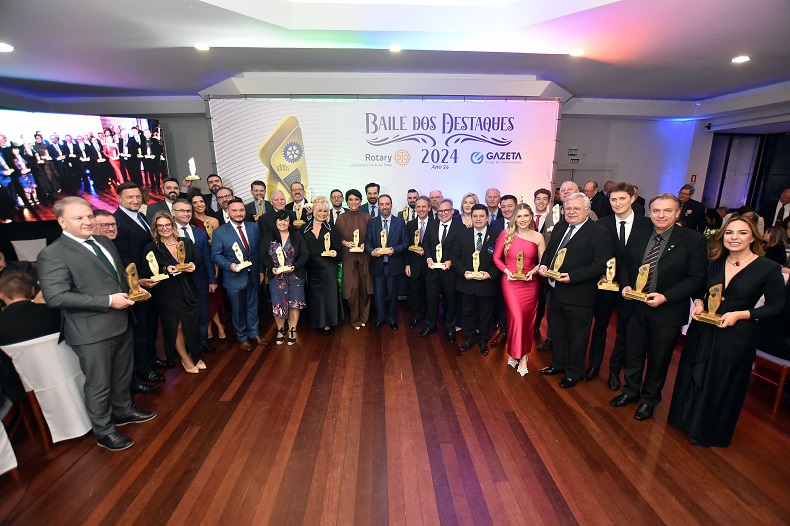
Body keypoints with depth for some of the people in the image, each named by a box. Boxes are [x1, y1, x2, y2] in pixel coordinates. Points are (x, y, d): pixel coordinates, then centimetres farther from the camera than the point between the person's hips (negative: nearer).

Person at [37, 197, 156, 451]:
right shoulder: (53, 254, -15)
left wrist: (130, 291, 1)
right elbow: (55, 297, -22)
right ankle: (104, 431, 30)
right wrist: (108, 301, -24)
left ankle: (123, 410, 47)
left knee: (123, 375, 24)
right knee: (99, 385, 10)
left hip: (121, 323, 7)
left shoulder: (104, 242, 8)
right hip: (93, 333, -7)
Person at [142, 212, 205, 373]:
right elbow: (147, 273, -8)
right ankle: (185, 359, 29)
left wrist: (193, 265, -11)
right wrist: (166, 270, -22)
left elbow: (197, 260, 11)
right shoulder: (151, 248, -7)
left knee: (192, 325, 11)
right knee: (176, 328, 8)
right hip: (167, 294, -3)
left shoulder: (186, 242, 3)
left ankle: (195, 356, 33)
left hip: (188, 292, 3)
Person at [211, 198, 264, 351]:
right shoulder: (219, 232, -8)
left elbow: (259, 250, 6)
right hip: (235, 278, -3)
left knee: (253, 306, 17)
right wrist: (230, 265, -23)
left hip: (253, 276, 3)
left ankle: (253, 332, 37)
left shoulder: (254, 227, 2)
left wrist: (261, 270, 7)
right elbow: (215, 255, -6)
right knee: (238, 310, 12)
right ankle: (242, 337, 31)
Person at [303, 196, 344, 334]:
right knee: (314, 295, 9)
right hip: (312, 267, 2)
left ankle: (328, 323, 15)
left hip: (328, 267, -2)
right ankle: (317, 321, 24)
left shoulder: (331, 228, 2)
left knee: (328, 293, 2)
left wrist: (335, 253, -19)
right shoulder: (305, 228, 5)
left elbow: (338, 248, 3)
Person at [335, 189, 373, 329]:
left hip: (364, 256, 1)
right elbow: (337, 238, 7)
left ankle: (364, 317, 25)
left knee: (364, 287, 6)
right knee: (353, 288, -2)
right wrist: (345, 243, -11)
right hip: (349, 257, -1)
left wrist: (366, 244, -11)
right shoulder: (341, 219, 2)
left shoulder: (367, 217, 3)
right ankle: (355, 319, 16)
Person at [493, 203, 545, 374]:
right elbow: (496, 257, 3)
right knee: (516, 317, -8)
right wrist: (506, 270, -12)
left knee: (527, 319, 10)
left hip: (530, 283, 2)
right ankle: (516, 352, 18)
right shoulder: (506, 234, -3)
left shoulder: (538, 237, -1)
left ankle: (524, 355, 28)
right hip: (510, 282, -1)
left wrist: (534, 271, -14)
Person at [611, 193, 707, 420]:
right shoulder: (638, 237, 3)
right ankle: (631, 391, 39)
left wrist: (665, 297, -22)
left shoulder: (694, 240, -10)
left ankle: (649, 398, 36)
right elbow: (625, 265, 12)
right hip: (636, 308, 4)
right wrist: (625, 285, -7)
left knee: (658, 359, 14)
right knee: (633, 354, 17)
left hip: (667, 312, -3)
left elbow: (696, 278, -12)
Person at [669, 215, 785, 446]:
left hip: (736, 335, -3)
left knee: (722, 384, 13)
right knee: (693, 377, 17)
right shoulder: (714, 261, -1)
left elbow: (776, 306, -6)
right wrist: (698, 302, -8)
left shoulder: (769, 268, -12)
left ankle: (709, 431, 36)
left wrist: (740, 314, -19)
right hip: (702, 330, 4)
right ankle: (688, 420, 40)